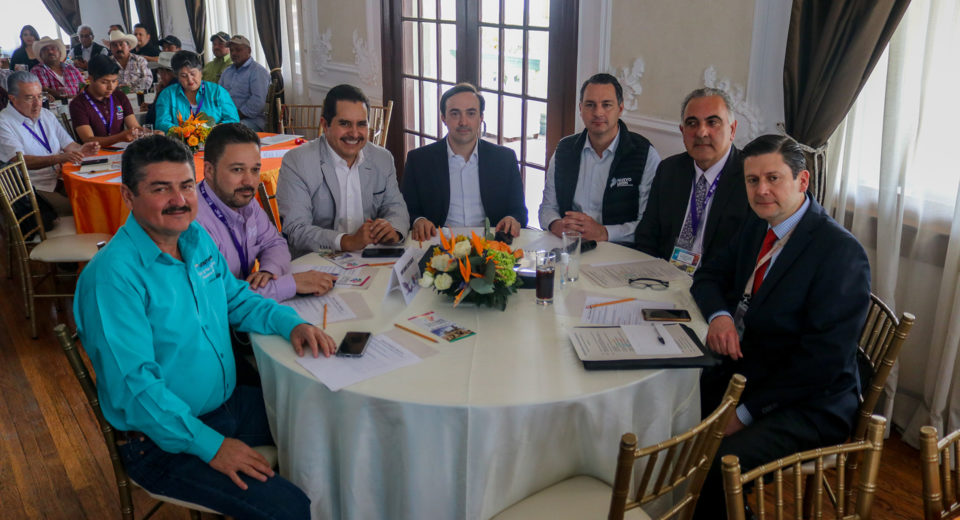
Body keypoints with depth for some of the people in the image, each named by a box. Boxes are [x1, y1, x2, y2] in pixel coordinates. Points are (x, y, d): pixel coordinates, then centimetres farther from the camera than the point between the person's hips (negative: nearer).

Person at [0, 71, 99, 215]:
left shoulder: (47, 115, 16)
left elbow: (68, 144, 15)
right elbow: (20, 161, -19)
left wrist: (80, 150, -11)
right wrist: (60, 158, -32)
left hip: (60, 180, 7)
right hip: (34, 188, -7)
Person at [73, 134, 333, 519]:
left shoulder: (197, 238, 2)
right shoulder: (112, 276, -24)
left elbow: (237, 299, 16)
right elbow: (133, 386, -25)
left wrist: (292, 324, -4)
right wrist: (212, 446, -24)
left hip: (230, 402, 8)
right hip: (164, 441, -8)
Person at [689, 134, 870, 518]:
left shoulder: (840, 252, -19)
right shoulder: (759, 225, 5)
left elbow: (823, 360, -21)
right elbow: (709, 274, 15)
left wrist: (746, 412, -18)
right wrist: (719, 315, -9)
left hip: (808, 404, -7)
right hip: (743, 370, 8)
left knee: (715, 467, -31)